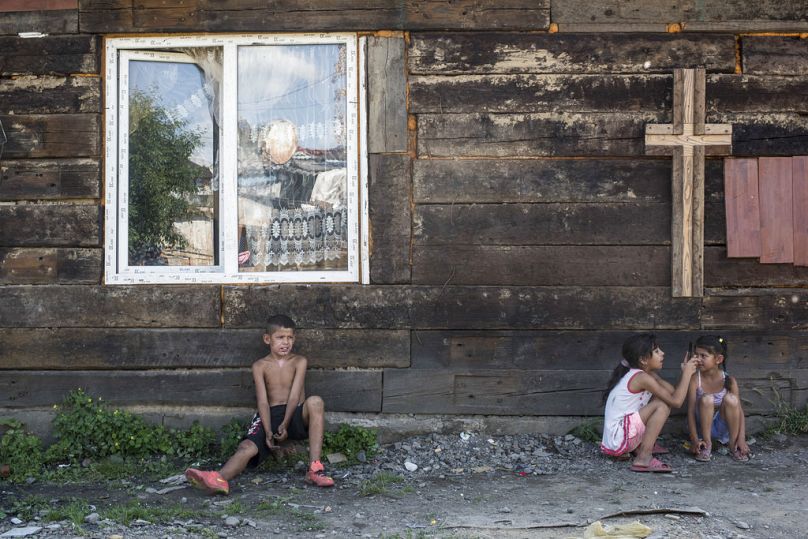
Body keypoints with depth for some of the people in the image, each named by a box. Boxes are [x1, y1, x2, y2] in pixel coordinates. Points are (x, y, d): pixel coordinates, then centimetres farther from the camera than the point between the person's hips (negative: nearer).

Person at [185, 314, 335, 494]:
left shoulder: (299, 362, 7)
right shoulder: (260, 366, 7)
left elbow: (294, 396, -5)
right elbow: (263, 401, -4)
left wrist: (285, 425, -20)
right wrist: (268, 432, -19)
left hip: (295, 414, -1)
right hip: (271, 415, 1)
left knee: (315, 402, -33)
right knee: (247, 447, -27)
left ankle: (315, 468, -38)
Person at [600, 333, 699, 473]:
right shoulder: (642, 378, -17)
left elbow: (672, 392, 9)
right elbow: (676, 401, -18)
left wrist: (685, 372, 0)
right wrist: (687, 374, -11)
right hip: (618, 439, -10)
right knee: (662, 406, -17)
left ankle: (640, 446, 11)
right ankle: (644, 458, -19)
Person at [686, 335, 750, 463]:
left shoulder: (729, 381, -11)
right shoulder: (695, 380, -15)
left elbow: (739, 411, -13)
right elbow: (691, 411, -18)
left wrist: (741, 439, -24)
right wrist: (695, 440, -28)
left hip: (723, 427, 1)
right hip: (703, 427, -1)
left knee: (730, 399, -27)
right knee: (706, 399, -30)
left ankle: (733, 446, -13)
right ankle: (706, 445, -16)